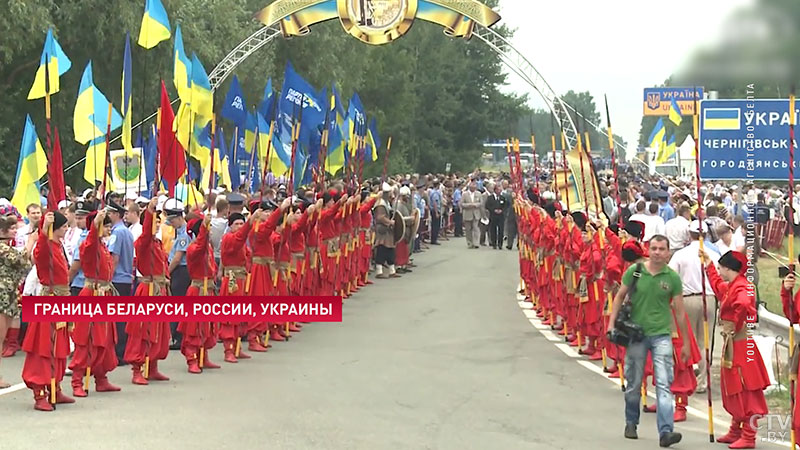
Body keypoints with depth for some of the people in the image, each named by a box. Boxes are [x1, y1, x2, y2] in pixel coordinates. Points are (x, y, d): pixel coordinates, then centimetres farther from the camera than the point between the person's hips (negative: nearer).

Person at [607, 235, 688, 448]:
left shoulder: (672, 277, -3)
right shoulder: (634, 271, -3)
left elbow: (679, 311, 2)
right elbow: (620, 296, 7)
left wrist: (686, 343, 4)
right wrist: (612, 323, -3)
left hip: (662, 335, -1)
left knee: (664, 384, -10)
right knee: (633, 383, 11)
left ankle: (666, 431, -14)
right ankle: (631, 423, 31)